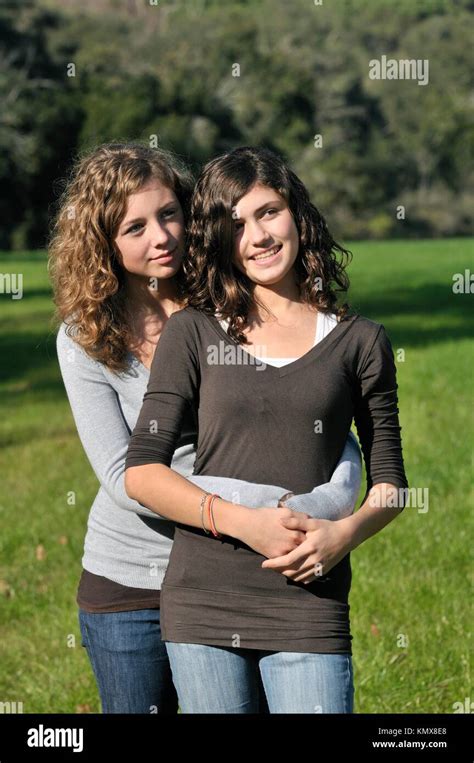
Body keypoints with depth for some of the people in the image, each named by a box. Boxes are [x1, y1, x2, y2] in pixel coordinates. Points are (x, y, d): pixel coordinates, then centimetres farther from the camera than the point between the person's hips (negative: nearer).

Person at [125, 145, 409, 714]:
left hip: (310, 608, 0)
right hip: (202, 602, 1)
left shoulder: (358, 341, 8)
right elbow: (141, 471, 0)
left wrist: (346, 532, -10)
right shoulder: (193, 334, 6)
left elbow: (389, 482, 11)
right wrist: (239, 520, -14)